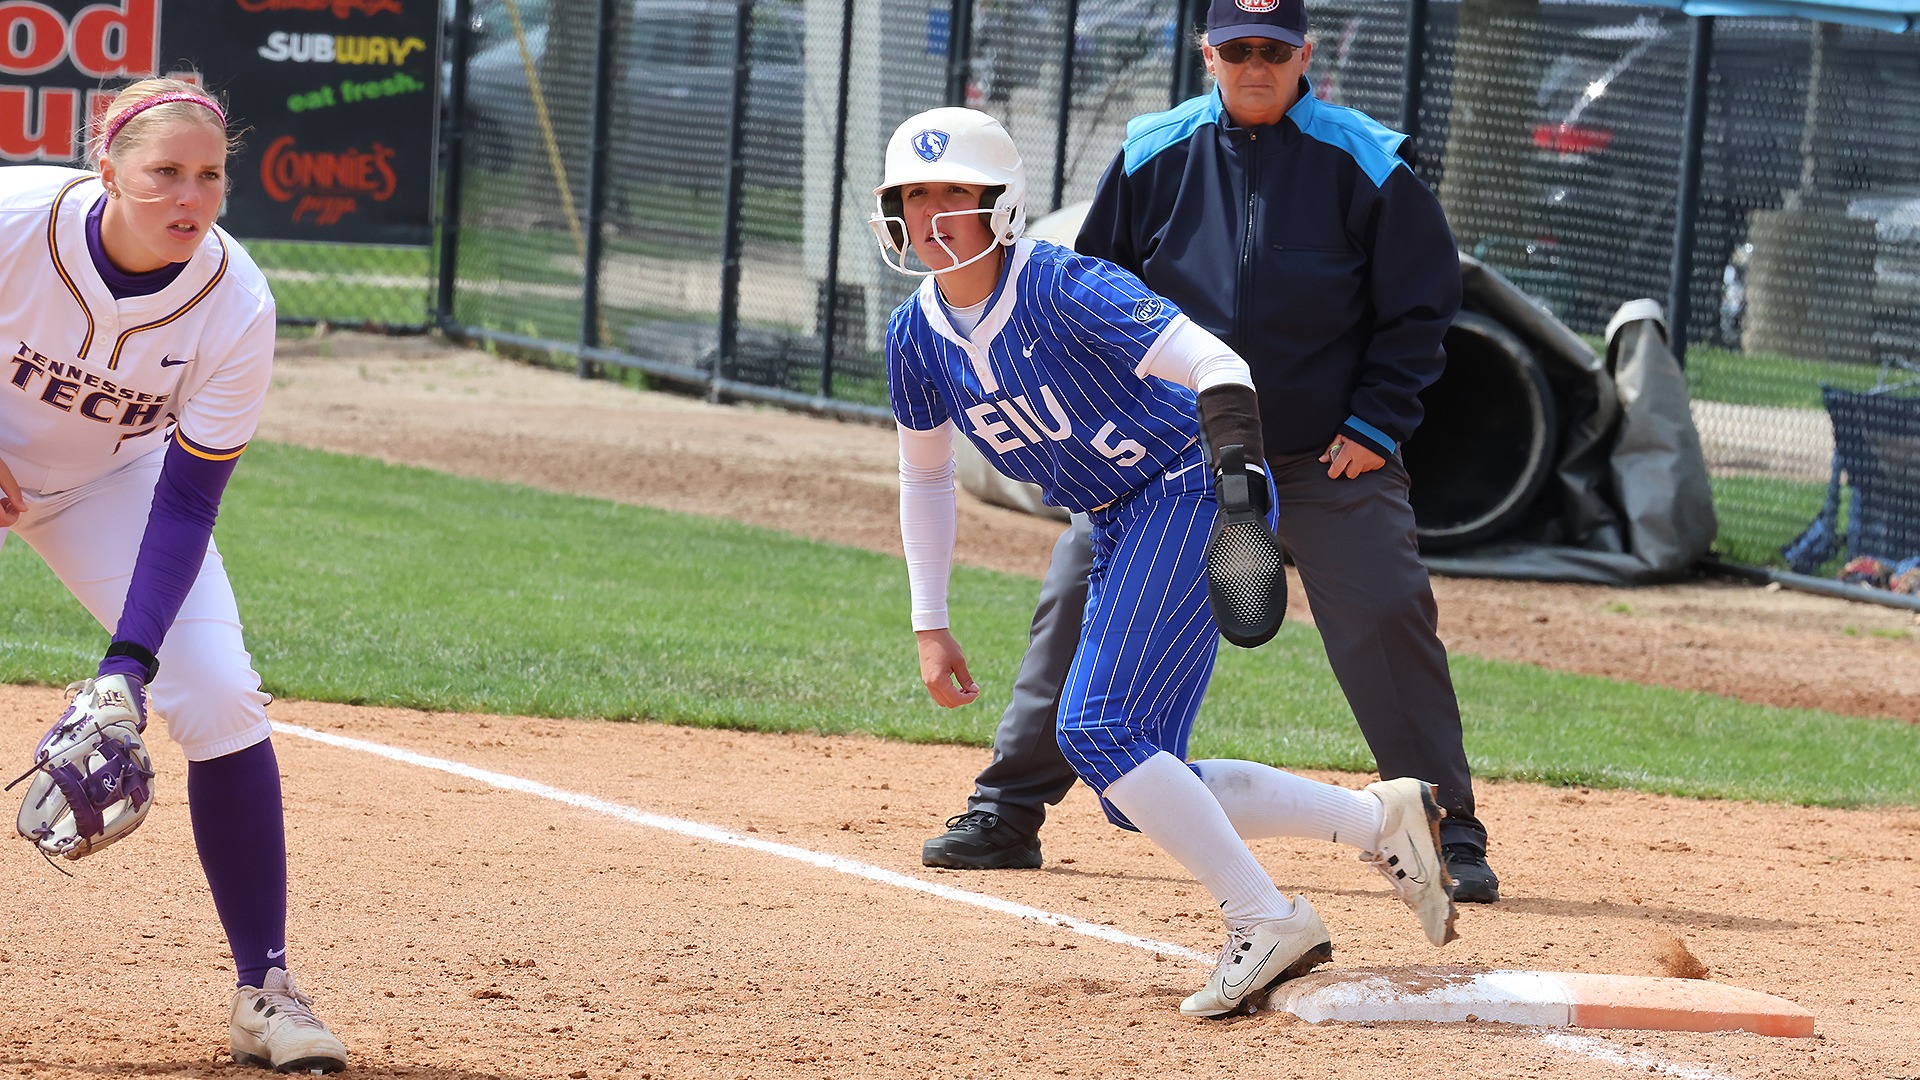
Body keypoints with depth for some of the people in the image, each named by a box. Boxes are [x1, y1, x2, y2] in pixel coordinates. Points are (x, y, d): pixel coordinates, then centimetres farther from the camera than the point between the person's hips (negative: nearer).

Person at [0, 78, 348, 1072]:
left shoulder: (236, 308, -27)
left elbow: (185, 505, -22)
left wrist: (131, 664, -31)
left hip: (111, 482, 1)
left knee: (218, 695, -13)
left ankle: (263, 990, -4)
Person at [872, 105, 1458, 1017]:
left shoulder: (1065, 290, -21)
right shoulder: (918, 336, 1)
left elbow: (1214, 364, -30)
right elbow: (926, 475, 15)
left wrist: (1238, 473, -48)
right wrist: (930, 627, 10)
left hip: (1191, 491, -8)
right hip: (1119, 530, 8)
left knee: (1096, 731, -21)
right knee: (1135, 793, 3)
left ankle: (1267, 923, -14)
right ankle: (1383, 821, 13)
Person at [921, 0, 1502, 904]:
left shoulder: (1366, 165, -8)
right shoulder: (1154, 156, -1)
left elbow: (1420, 303, -1)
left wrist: (1375, 426, -8)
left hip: (1327, 457, -2)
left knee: (1389, 620, -10)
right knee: (1076, 600, -4)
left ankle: (1448, 834, 1)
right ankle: (1008, 814, 6)